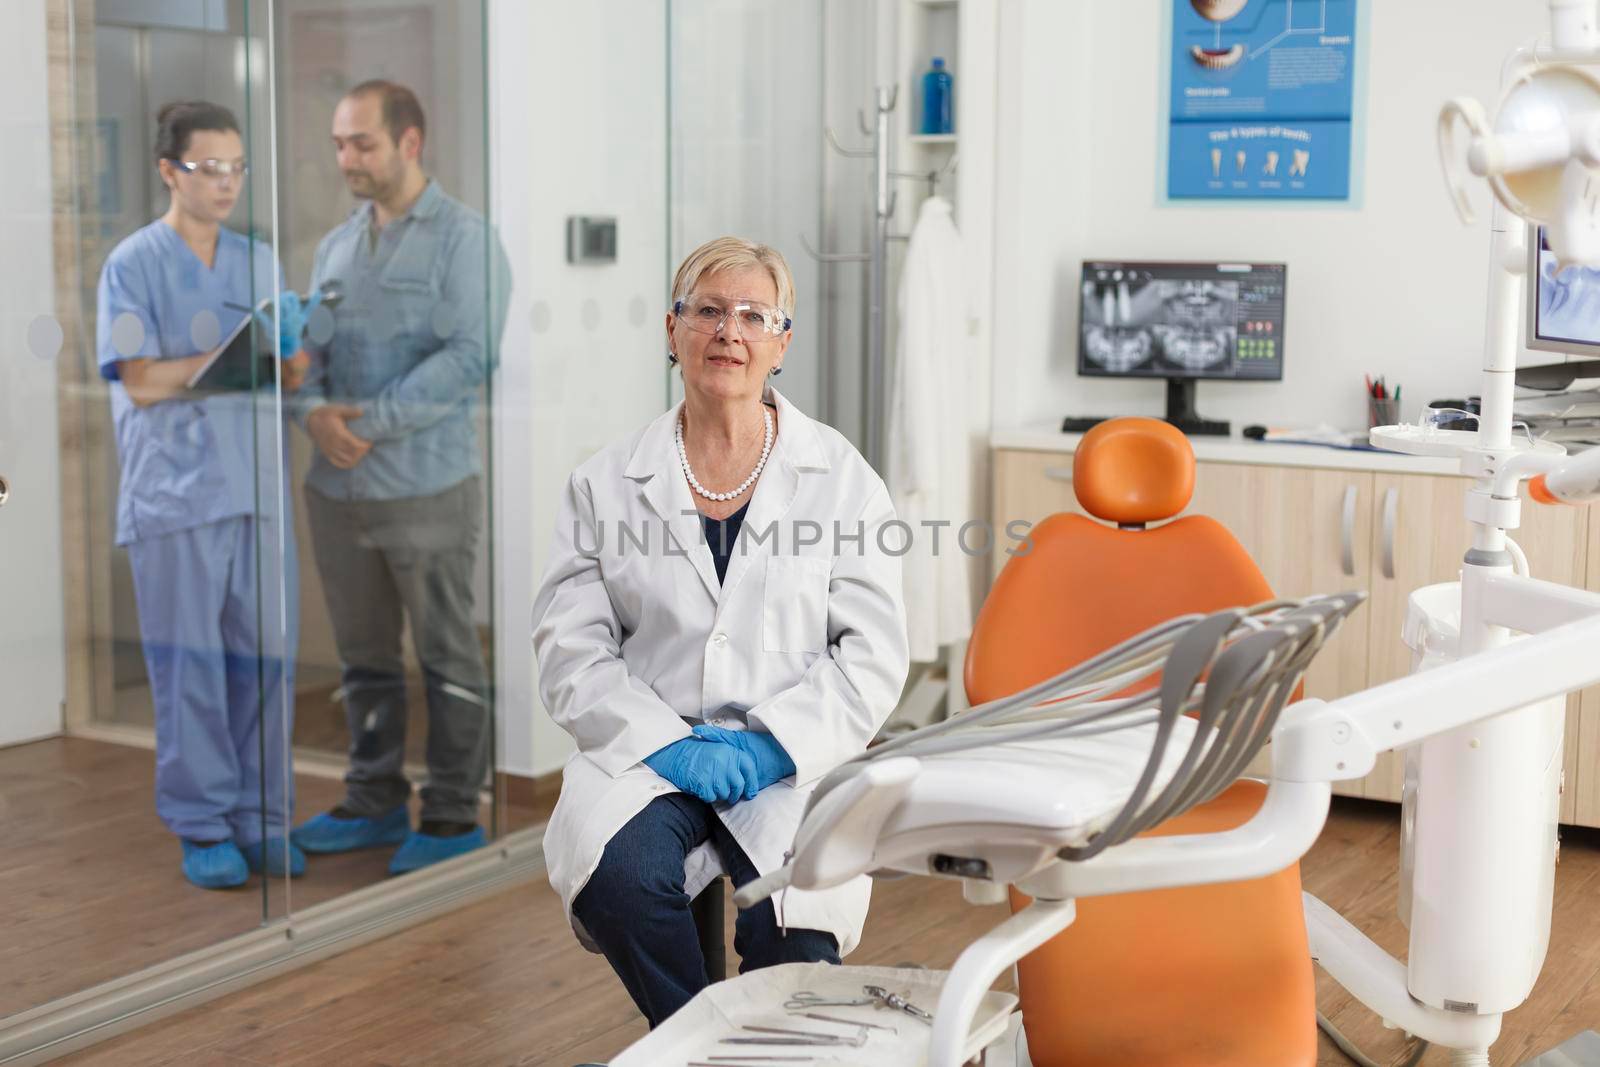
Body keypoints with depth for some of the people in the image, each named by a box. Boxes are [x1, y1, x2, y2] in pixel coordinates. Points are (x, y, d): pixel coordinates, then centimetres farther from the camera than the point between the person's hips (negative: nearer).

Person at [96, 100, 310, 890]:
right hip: (175, 492, -4)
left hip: (258, 488, 4)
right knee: (190, 665, 0)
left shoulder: (259, 261, 15)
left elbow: (290, 376, 10)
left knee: (264, 658, 4)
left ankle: (259, 820, 14)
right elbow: (141, 381, -8)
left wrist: (293, 351, -12)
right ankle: (201, 827, 9)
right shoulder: (134, 264, 0)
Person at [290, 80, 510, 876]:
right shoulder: (336, 246, 15)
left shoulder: (462, 237, -6)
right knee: (364, 655, 14)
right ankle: (375, 802, 26)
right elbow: (310, 348, 13)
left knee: (447, 656, 3)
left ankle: (453, 815, 13)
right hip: (338, 486, 6)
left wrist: (373, 419, -19)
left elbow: (469, 356, -15)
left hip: (427, 484, -6)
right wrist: (314, 409, -9)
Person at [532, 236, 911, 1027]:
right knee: (619, 872, -30)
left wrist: (773, 746, -12)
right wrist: (664, 743, -13)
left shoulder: (841, 477, 6)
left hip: (791, 760, -1)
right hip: (648, 749, 1)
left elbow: (874, 654, 1)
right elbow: (570, 650, 2)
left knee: (799, 924, -28)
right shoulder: (606, 484, 8)